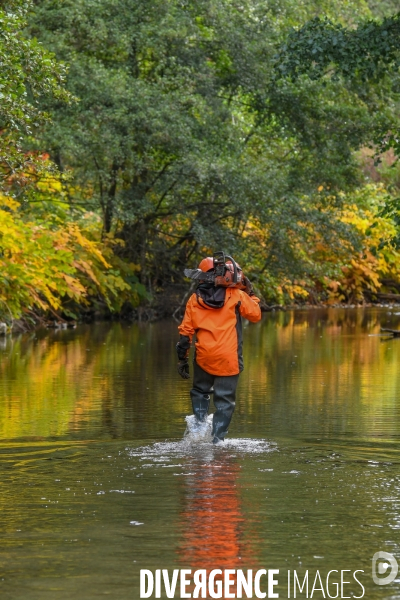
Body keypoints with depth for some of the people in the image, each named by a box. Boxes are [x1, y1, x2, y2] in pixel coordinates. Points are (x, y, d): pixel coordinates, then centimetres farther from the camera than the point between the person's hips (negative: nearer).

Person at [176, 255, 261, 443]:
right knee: (225, 400, 5)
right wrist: (250, 293, 21)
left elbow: (185, 331, 5)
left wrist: (182, 359, 11)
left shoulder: (195, 299, 6)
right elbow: (255, 315, 9)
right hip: (229, 358, -2)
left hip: (204, 357, 2)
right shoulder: (235, 295, -1)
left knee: (200, 392, 23)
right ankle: (217, 437, 1)